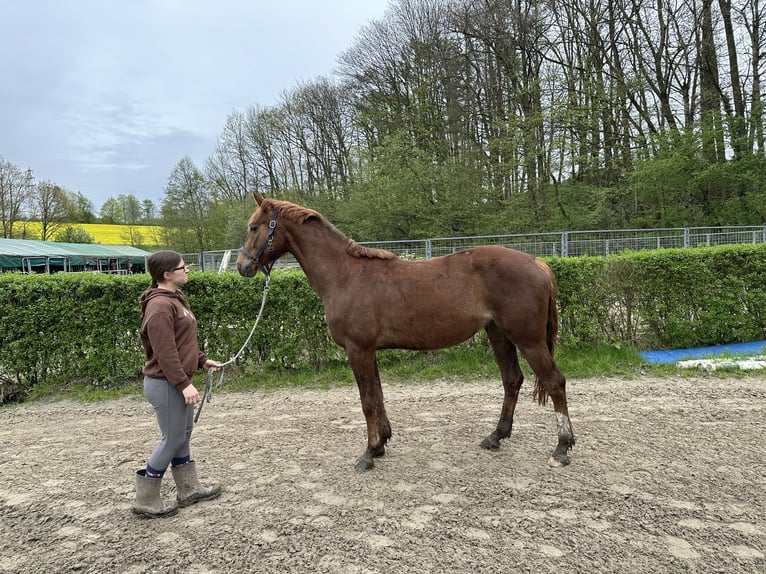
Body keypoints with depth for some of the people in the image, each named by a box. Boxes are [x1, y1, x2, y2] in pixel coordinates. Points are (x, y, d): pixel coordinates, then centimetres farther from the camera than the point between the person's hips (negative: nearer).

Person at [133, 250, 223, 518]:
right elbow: (165, 352, -25)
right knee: (173, 440, 1)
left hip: (178, 381, 10)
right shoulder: (160, 306, -21)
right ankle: (146, 501, 16)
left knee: (183, 434, 17)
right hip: (166, 384, -10)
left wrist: (202, 360, 16)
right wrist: (184, 384, -25)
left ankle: (188, 489, 31)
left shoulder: (175, 298, 11)